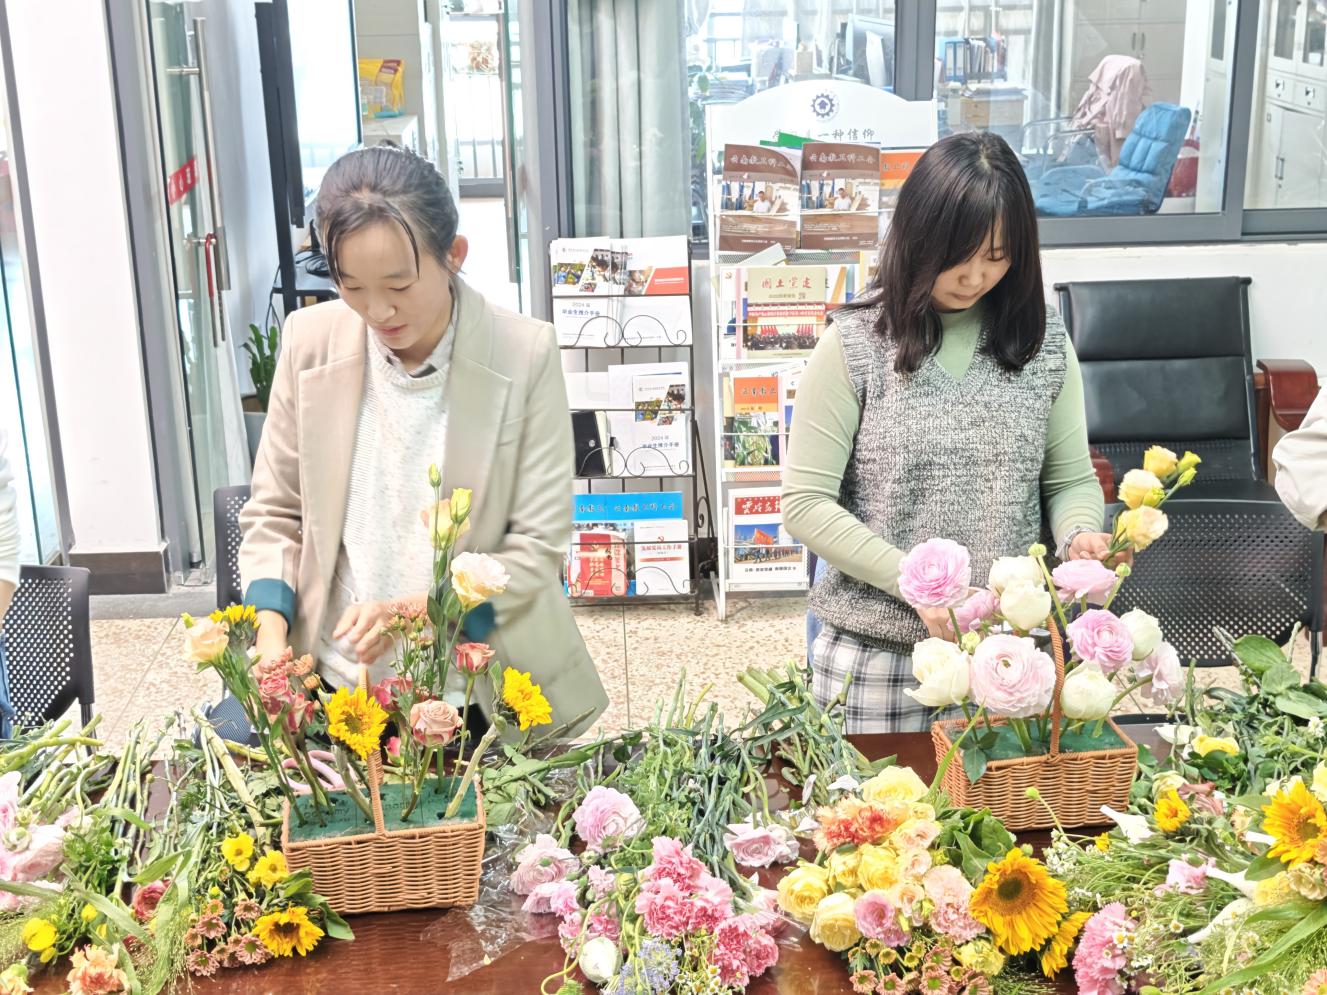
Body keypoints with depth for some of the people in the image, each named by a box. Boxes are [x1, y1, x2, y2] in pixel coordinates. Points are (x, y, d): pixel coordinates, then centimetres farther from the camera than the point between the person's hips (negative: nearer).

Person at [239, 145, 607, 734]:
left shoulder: (525, 355, -10)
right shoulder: (311, 343, -2)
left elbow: (537, 548, -7)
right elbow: (274, 513, 8)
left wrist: (417, 612, -22)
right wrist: (271, 637, -9)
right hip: (334, 680, 4)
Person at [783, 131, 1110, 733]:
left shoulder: (1043, 342, 2)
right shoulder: (854, 344, -8)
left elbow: (1071, 478, 9)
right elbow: (806, 503, -10)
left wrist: (1080, 535, -14)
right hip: (875, 654, -2)